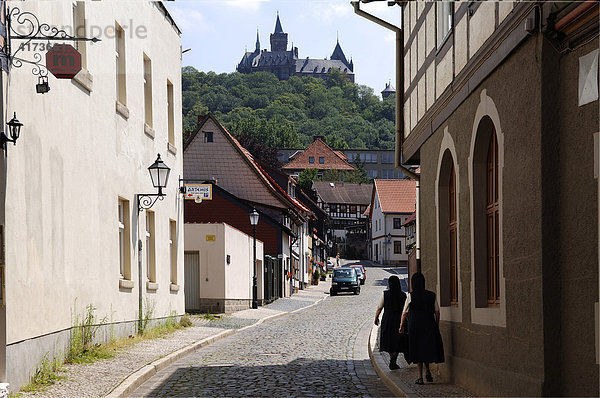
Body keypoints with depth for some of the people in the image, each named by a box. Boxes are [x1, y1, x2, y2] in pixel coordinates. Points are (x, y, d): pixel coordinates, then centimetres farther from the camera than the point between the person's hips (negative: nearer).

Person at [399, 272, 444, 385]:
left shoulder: (411, 296, -7)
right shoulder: (432, 295, 1)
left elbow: (405, 313, -2)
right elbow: (437, 312, 2)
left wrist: (401, 325, 12)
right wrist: (437, 326, 12)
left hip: (415, 325, -2)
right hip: (429, 325, 2)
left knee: (417, 350, 4)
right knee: (427, 348, 17)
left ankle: (420, 377, 2)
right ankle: (427, 371, 4)